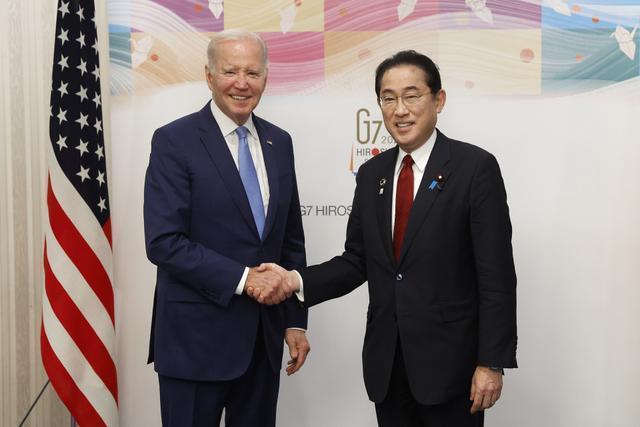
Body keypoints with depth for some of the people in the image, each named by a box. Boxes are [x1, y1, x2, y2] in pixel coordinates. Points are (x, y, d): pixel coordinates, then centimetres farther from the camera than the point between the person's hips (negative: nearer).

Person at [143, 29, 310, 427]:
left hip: (264, 334, 5)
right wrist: (241, 278, -19)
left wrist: (296, 320, 8)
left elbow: (292, 240, 11)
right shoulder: (174, 141, -9)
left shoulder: (279, 141, 8)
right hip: (196, 336, -5)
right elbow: (164, 242, -16)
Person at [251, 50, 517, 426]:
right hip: (385, 364, 5)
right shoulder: (371, 174, 9)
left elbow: (496, 275, -10)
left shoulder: (476, 167, -8)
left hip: (449, 360, -5)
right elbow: (356, 262, 9)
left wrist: (492, 363, -13)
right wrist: (296, 281, -7)